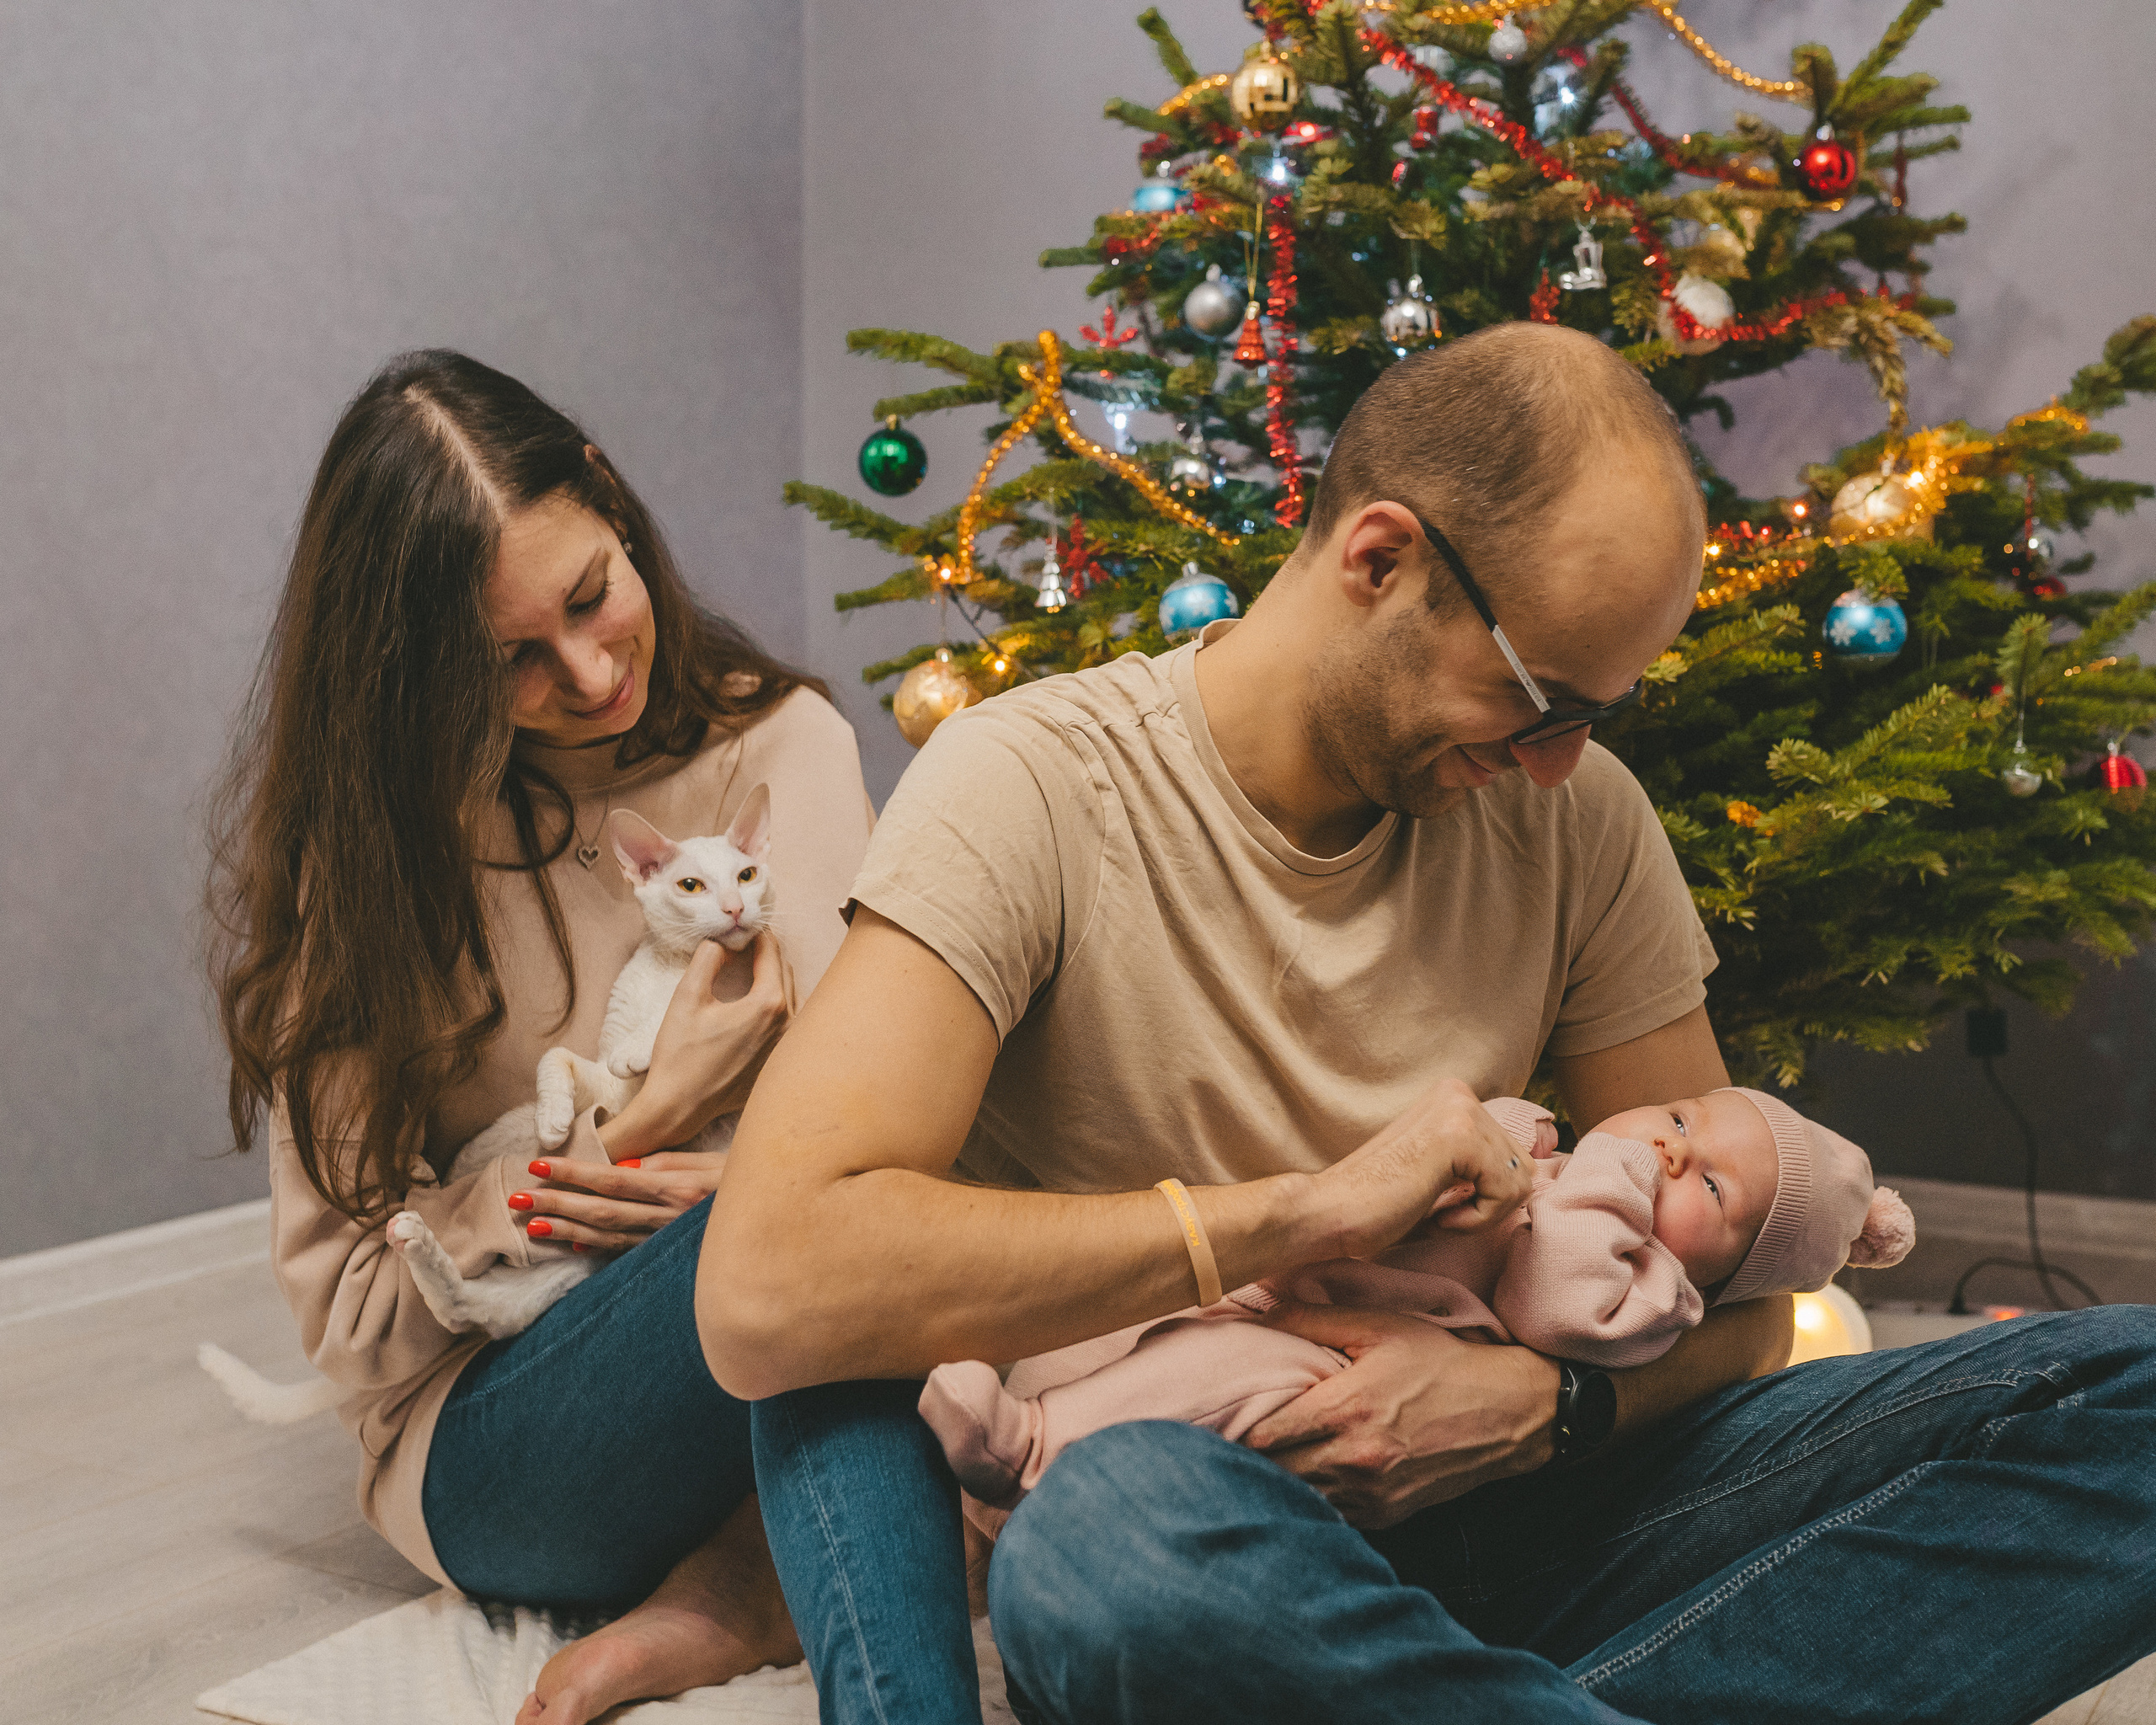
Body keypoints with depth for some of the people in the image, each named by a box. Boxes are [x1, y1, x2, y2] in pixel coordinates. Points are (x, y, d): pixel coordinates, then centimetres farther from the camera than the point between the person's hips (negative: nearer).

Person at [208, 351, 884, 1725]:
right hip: (481, 1446, -3)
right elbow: (346, 1309, -4)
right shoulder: (365, 846, -3)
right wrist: (646, 1132, -16)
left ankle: (733, 1592, -19)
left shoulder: (779, 742, 1)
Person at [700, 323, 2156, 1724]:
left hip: (1482, 1510, 5)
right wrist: (1308, 1211, -22)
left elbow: (1732, 1286, 8)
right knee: (1122, 1525, -42)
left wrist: (1546, 1402, -15)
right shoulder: (1030, 788, -12)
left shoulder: (1576, 816, 2)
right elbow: (765, 1291, -25)